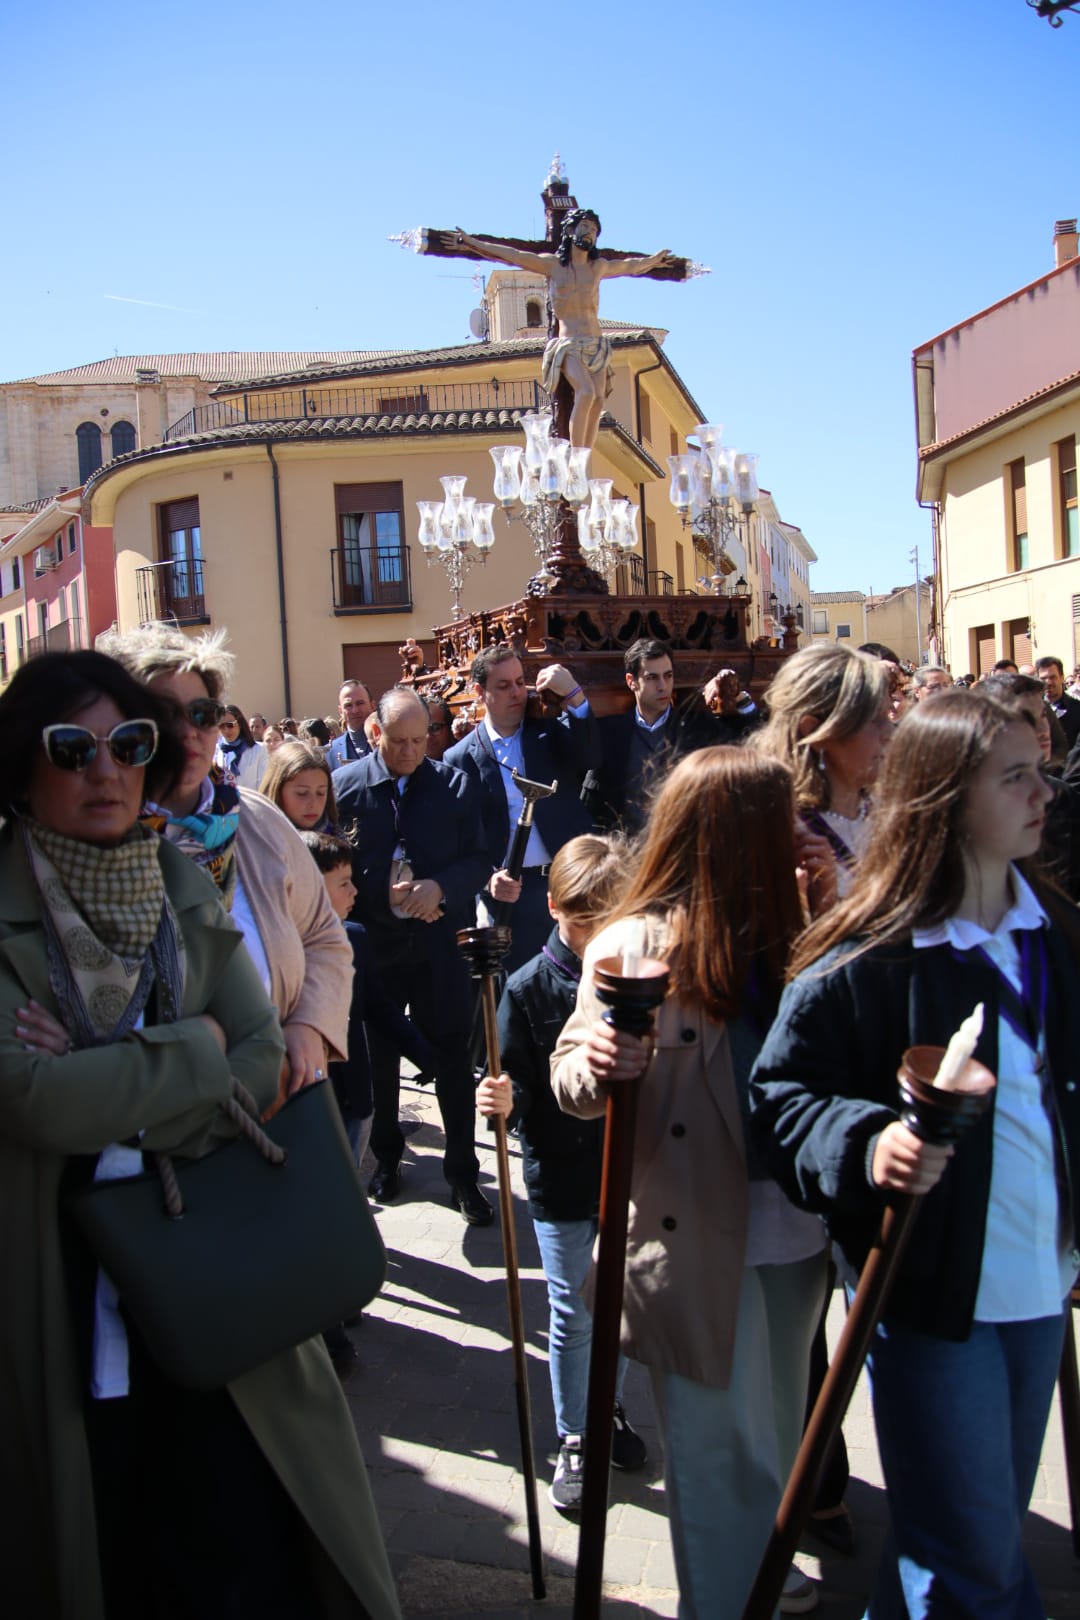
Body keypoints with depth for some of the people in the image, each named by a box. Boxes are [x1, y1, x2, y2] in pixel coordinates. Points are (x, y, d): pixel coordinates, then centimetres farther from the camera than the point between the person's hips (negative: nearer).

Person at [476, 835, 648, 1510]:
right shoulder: (530, 988, -11)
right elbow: (519, 1081, -7)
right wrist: (506, 1101, -28)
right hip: (562, 1180, -2)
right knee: (574, 1316, 11)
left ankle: (610, 1409, 42)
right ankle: (575, 1439, 30)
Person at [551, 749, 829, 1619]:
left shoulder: (784, 934, -1)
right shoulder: (632, 945, -15)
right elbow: (576, 1074, -11)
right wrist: (598, 1065, -32)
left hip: (789, 1231, 6)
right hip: (699, 1241, -6)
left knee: (777, 1427, 25)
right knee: (717, 1443, 10)